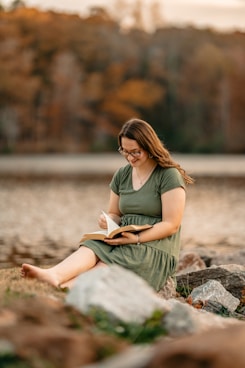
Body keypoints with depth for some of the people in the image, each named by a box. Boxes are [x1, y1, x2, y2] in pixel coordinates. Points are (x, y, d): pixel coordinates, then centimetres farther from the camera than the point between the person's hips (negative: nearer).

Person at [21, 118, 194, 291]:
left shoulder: (169, 175, -7)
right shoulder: (121, 175, 13)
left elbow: (171, 225, -11)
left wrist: (136, 238, -23)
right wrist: (107, 221, -3)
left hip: (157, 249, -5)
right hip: (126, 243, 5)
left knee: (108, 263, -32)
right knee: (92, 247, -27)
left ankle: (64, 287, -54)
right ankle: (53, 275, -54)